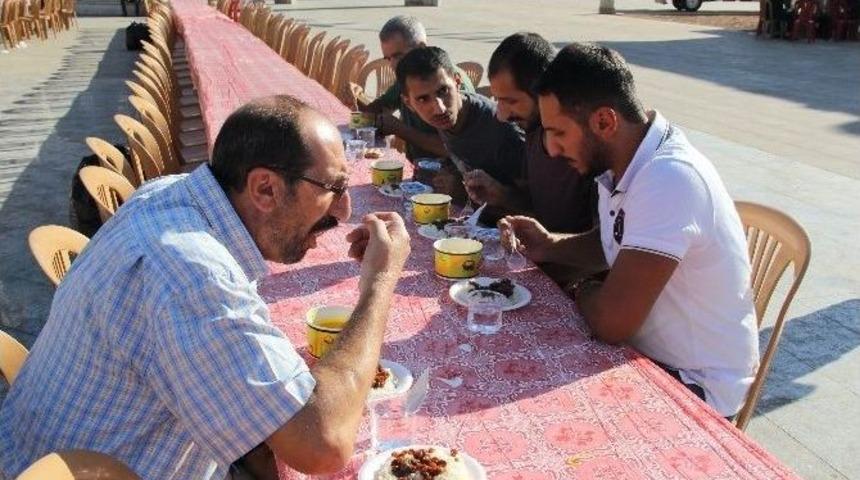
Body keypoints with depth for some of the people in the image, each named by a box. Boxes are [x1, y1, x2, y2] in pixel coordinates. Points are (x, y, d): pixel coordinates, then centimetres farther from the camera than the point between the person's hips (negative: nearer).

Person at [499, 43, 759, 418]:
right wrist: (551, 246, 0)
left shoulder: (670, 178, -30)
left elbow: (611, 322, -31)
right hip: (645, 353, 7)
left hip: (698, 386, -7)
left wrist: (584, 291, -8)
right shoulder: (619, 164, -2)